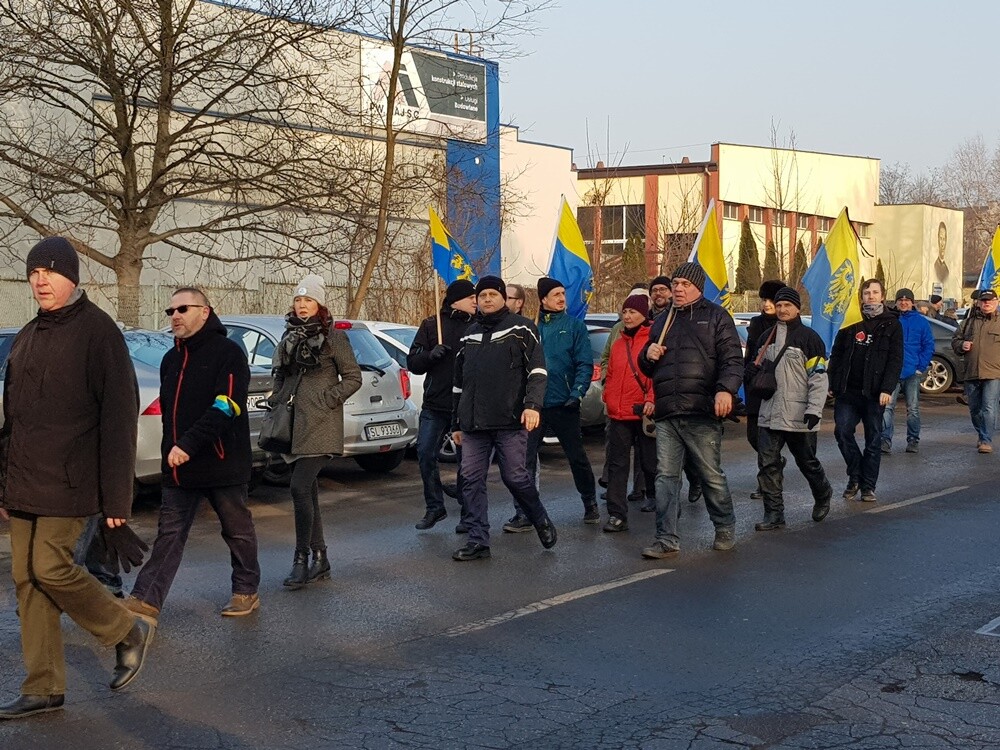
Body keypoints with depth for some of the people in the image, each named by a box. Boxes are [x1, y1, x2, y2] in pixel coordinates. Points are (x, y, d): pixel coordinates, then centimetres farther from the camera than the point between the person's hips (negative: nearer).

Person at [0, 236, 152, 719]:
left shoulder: (97, 331, -8)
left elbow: (119, 417, -12)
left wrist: (116, 497, -16)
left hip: (67, 481, -8)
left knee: (50, 567, -13)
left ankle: (128, 633, 11)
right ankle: (43, 689, 14)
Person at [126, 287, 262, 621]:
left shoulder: (227, 352, -10)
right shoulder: (171, 359, 14)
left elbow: (226, 407, -21)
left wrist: (189, 444, -27)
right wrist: (171, 451, 11)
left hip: (223, 464, -6)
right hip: (179, 468, 6)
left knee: (238, 532, 8)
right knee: (169, 534, 2)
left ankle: (246, 591, 22)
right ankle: (145, 601, -1)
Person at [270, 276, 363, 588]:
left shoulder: (333, 337, -3)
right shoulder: (289, 338, 14)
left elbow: (353, 378, -3)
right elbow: (280, 375, 24)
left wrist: (326, 401, -11)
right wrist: (277, 401, 9)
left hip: (321, 425, -7)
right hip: (294, 425, 7)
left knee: (300, 487, -17)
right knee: (308, 492, 9)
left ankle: (301, 560, -8)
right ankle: (320, 559, 18)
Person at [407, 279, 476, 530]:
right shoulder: (431, 325, 6)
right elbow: (413, 363, 5)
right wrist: (431, 354, -14)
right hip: (435, 405, 1)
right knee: (425, 454, -1)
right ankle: (434, 507, 14)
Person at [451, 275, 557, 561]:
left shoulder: (521, 328, 3)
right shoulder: (470, 334, 20)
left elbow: (537, 369, -5)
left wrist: (532, 404, -20)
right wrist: (457, 423, 22)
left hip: (509, 420, -5)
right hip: (474, 424, 5)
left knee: (515, 476, -4)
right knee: (471, 479, 1)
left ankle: (541, 521, 21)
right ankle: (478, 541, 5)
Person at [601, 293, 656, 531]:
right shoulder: (618, 344, 15)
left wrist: (652, 399, -20)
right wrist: (608, 398, 9)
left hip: (644, 414, -6)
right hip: (618, 414, 6)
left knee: (650, 464, 3)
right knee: (617, 465, 4)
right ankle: (617, 515, 6)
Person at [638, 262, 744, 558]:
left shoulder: (716, 317, 5)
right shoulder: (662, 322, 22)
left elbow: (733, 359, -5)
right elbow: (647, 368, 30)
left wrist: (726, 389, -22)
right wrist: (648, 356, 6)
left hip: (702, 414, -5)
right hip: (666, 415, 5)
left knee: (712, 475, 3)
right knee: (666, 477, 0)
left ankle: (725, 530, 22)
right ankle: (667, 539, 3)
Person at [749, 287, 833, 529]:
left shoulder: (809, 338, -6)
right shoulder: (767, 337, 12)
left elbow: (819, 377, -10)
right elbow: (755, 369, 23)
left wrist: (814, 409, -17)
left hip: (799, 416, -5)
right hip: (769, 415, 5)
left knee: (807, 461, 10)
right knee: (767, 463, -3)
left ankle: (823, 496, 38)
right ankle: (774, 514, 2)